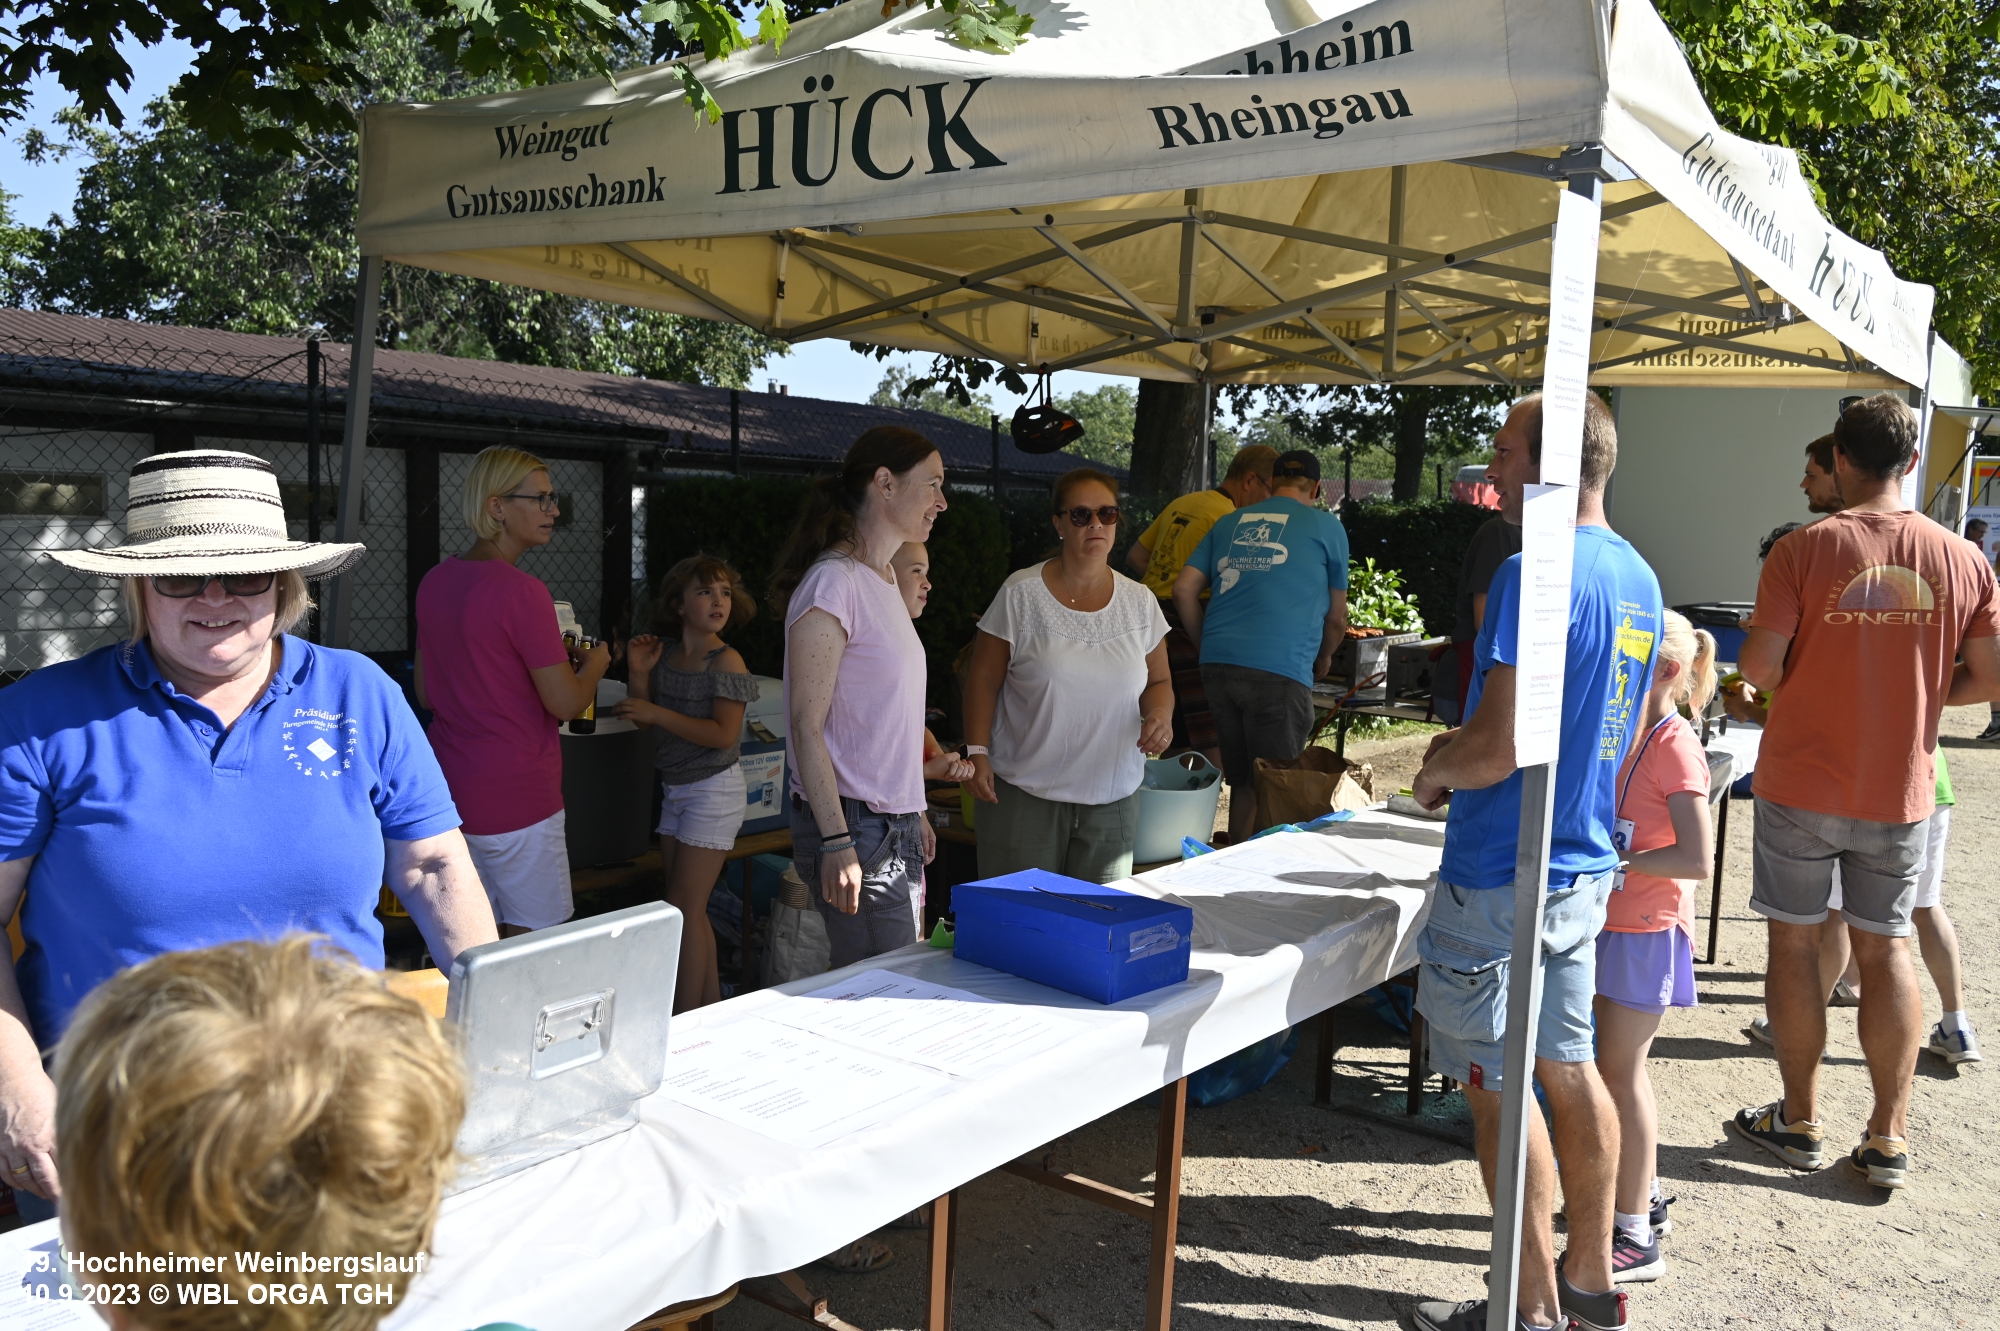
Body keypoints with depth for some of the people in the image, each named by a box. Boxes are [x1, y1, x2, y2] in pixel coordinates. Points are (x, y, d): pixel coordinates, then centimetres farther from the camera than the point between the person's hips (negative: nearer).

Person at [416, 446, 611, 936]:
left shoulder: (435, 582, 7)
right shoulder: (522, 591, -18)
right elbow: (567, 703, -16)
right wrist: (595, 663, 5)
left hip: (448, 787, 8)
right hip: (515, 795, -8)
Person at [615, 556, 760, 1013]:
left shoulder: (726, 661, -13)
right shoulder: (666, 654, 6)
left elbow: (722, 734, -20)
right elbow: (644, 721, 11)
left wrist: (657, 713, -20)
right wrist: (639, 674, -4)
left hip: (713, 790, -7)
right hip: (676, 788, 8)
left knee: (684, 910, -6)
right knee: (690, 911, 12)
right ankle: (712, 1008, 23)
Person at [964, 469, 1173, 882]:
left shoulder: (1140, 602, 6)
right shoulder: (1021, 593, -4)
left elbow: (1158, 682, 14)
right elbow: (984, 679, 0)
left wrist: (1160, 715, -7)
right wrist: (977, 752, -8)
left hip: (1112, 799, 3)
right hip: (1024, 795, -3)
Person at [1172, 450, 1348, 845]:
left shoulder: (1229, 523, 20)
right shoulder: (1326, 527, 10)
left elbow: (1184, 591, 13)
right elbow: (1336, 617, 17)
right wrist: (1323, 658, 35)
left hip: (1218, 665, 5)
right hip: (1279, 671, -5)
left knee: (1241, 783, 15)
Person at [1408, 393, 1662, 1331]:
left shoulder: (1537, 573, -20)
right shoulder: (1638, 577, 10)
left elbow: (1496, 750, -24)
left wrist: (1433, 771, -4)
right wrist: (1465, 752, 15)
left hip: (1504, 875, -9)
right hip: (1586, 865, 9)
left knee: (1497, 1087, 4)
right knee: (1570, 1068, 18)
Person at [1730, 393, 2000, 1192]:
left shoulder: (1801, 551, -12)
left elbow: (1759, 666, -15)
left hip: (1800, 784, -3)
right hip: (1900, 792, 3)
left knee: (1794, 944, 9)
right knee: (1885, 949, 13)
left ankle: (1800, 1120, 20)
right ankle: (1888, 1139, 18)